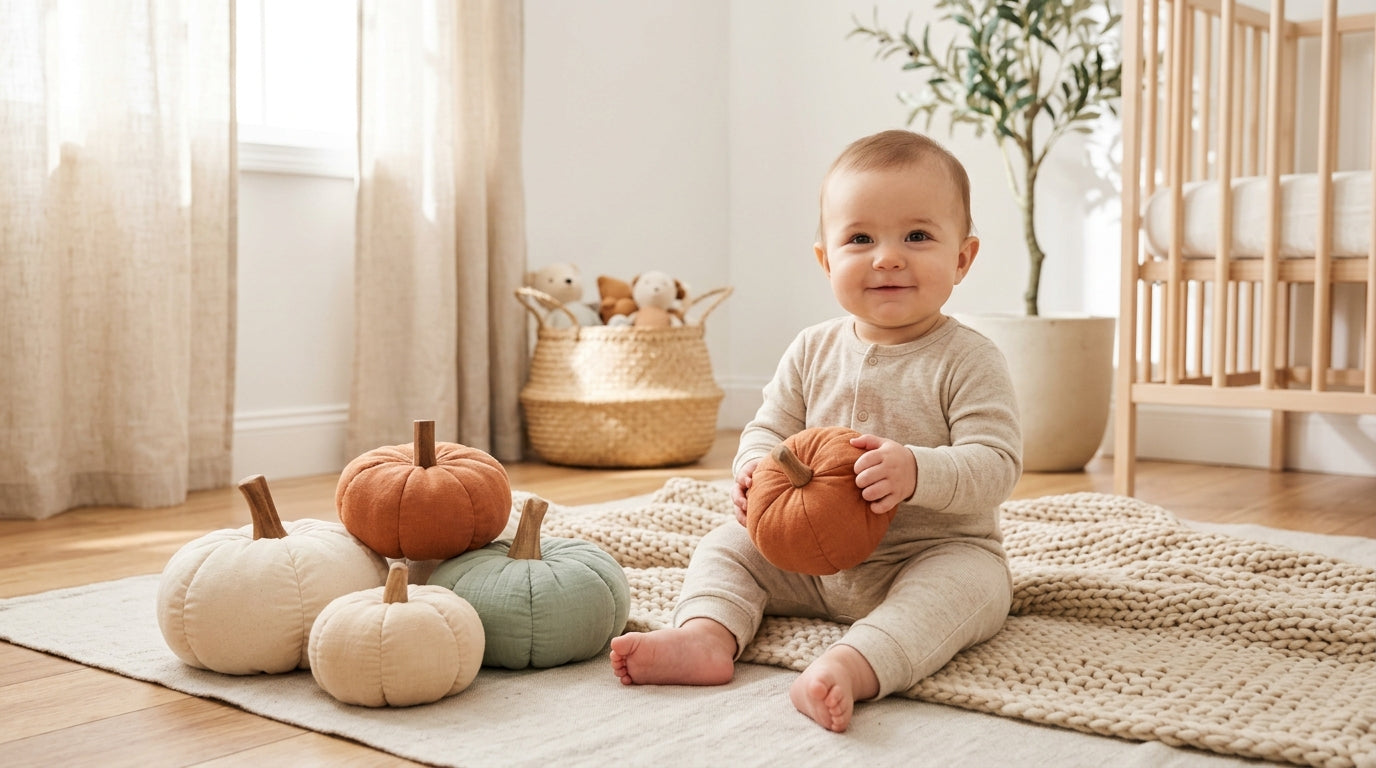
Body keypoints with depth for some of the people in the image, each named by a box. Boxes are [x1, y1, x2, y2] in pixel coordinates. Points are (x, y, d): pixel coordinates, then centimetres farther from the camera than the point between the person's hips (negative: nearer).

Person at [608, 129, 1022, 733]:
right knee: (727, 545, -2)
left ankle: (853, 666, -54)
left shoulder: (968, 361, -12)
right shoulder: (813, 351, 2)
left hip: (936, 552, -5)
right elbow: (769, 428, 9)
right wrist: (755, 468, -16)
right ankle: (707, 635, -27)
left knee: (968, 582, -35)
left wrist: (917, 471, -38)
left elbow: (996, 464, -19)